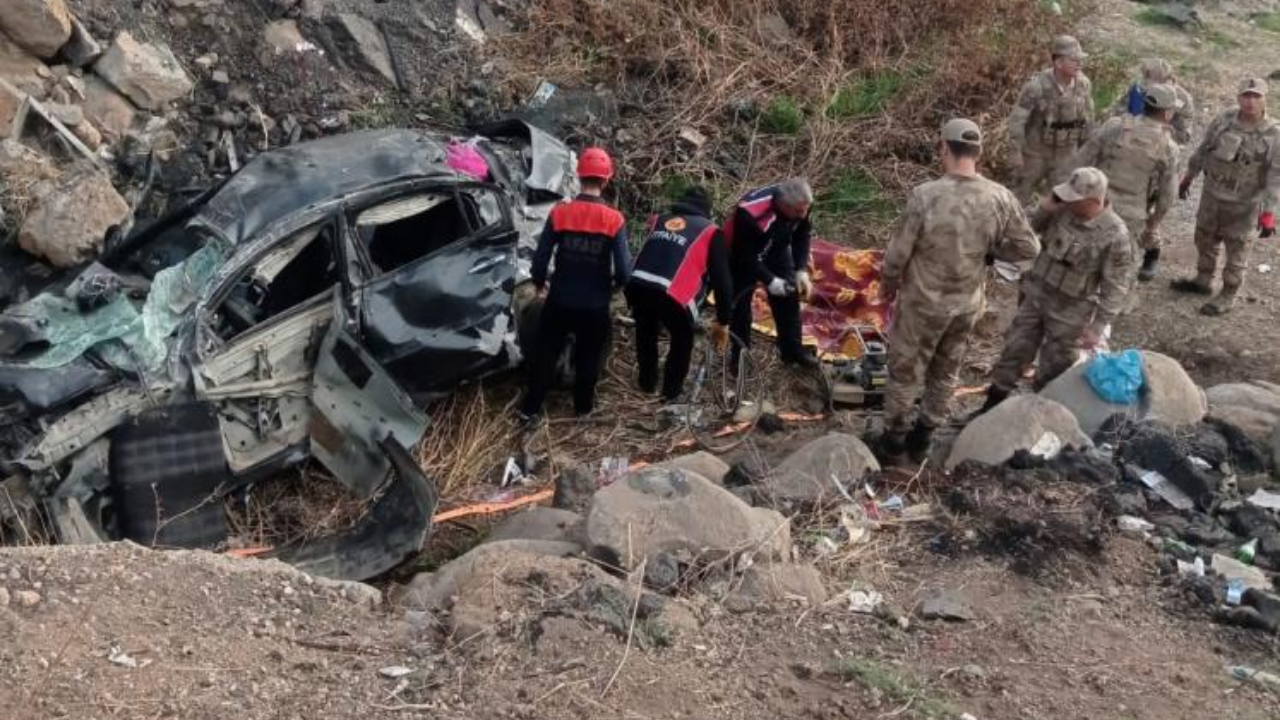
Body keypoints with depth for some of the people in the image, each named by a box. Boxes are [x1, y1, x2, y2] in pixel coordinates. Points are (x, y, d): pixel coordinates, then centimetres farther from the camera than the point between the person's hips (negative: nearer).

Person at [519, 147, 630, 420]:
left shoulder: (559, 213, -12)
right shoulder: (615, 219, -14)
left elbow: (540, 258, -9)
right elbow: (623, 269, -15)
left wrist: (539, 284, 12)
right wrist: (615, 283, 8)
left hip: (560, 301, 1)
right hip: (595, 305, 0)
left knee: (544, 353, 17)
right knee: (588, 357, 21)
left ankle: (530, 407, 25)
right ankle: (583, 405, 36)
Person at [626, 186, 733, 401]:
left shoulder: (659, 220, 28)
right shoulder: (710, 231, 16)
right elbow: (721, 279, 15)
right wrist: (723, 322, 22)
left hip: (637, 286, 4)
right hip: (672, 295, -4)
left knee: (646, 332, 33)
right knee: (682, 340, 25)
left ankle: (647, 383, 45)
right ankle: (671, 392, 32)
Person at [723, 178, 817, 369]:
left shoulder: (799, 204, -25)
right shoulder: (750, 214, -43)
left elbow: (801, 236, -7)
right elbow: (744, 256, -32)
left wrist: (801, 270, -18)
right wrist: (769, 280, -34)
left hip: (776, 252, 5)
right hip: (741, 256, -5)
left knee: (789, 298, 6)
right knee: (740, 305, 1)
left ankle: (792, 350, 21)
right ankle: (739, 355, 20)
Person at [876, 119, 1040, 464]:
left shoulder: (925, 195, -25)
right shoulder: (1000, 198, -14)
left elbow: (899, 251, -16)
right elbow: (1028, 248, -5)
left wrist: (887, 283, 3)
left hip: (923, 302, -4)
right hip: (968, 303, 4)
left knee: (905, 371, 16)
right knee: (945, 373, 23)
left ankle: (894, 439, 30)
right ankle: (923, 436, 38)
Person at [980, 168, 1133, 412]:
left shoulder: (1115, 235, -24)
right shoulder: (1063, 209, -12)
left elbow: (1114, 288, -18)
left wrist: (1097, 327, -18)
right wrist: (1043, 210, -17)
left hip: (1070, 312, -5)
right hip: (1035, 295, 5)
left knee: (1052, 370, 12)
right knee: (1014, 351, 14)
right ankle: (991, 406, 30)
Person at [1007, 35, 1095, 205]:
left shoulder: (1084, 84, -13)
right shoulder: (1037, 85, -27)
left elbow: (1087, 119, 2)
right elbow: (1017, 119, -20)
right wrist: (1015, 152, -19)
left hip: (1064, 154, 3)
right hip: (1035, 151, -3)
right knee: (1023, 193, 14)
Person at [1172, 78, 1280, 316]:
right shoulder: (1223, 120, -7)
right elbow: (1203, 150, 8)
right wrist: (1188, 177, 16)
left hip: (1243, 204, -5)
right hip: (1211, 194, 5)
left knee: (1236, 249, 7)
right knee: (1205, 239, 21)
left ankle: (1228, 296, 20)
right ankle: (1203, 280, 42)